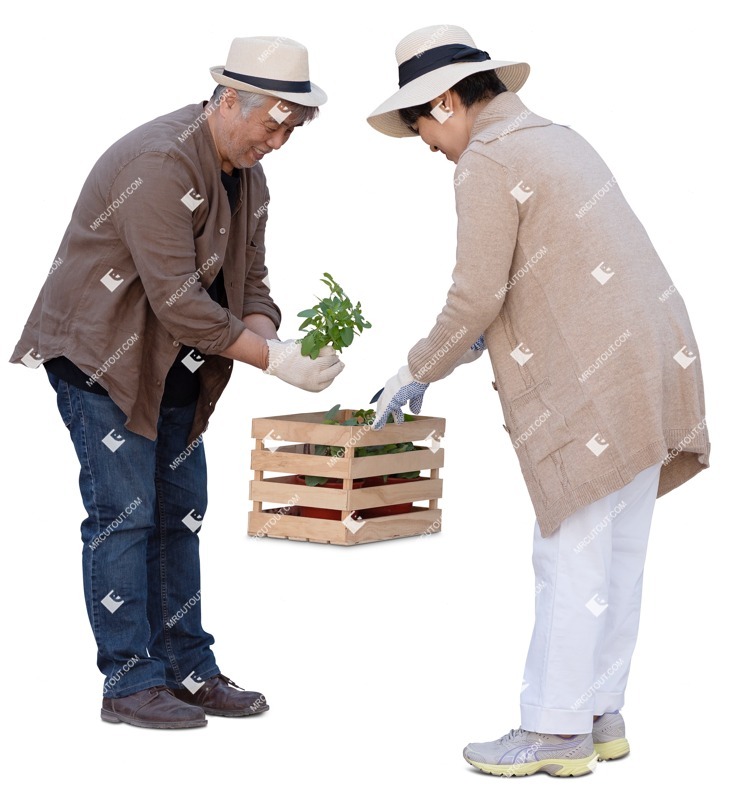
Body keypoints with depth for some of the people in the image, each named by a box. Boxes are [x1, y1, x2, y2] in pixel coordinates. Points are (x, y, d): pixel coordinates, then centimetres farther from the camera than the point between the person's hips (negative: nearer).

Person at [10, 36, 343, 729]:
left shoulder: (248, 176, 5)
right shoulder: (159, 163, -25)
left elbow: (248, 281, 6)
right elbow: (177, 300, -29)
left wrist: (265, 332, -17)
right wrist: (273, 359, -28)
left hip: (173, 365, 9)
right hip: (102, 356, -9)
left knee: (179, 513, 10)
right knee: (123, 514, -7)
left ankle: (187, 670, 17)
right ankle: (129, 682, 0)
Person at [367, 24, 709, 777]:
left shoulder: (486, 165, -11)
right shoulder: (555, 140, 19)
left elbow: (476, 297, -14)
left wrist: (418, 371, 2)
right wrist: (481, 339, 25)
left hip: (596, 386, -9)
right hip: (647, 367, 9)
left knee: (570, 557, -2)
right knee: (614, 554, 13)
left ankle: (555, 730, 5)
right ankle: (599, 715, 20)